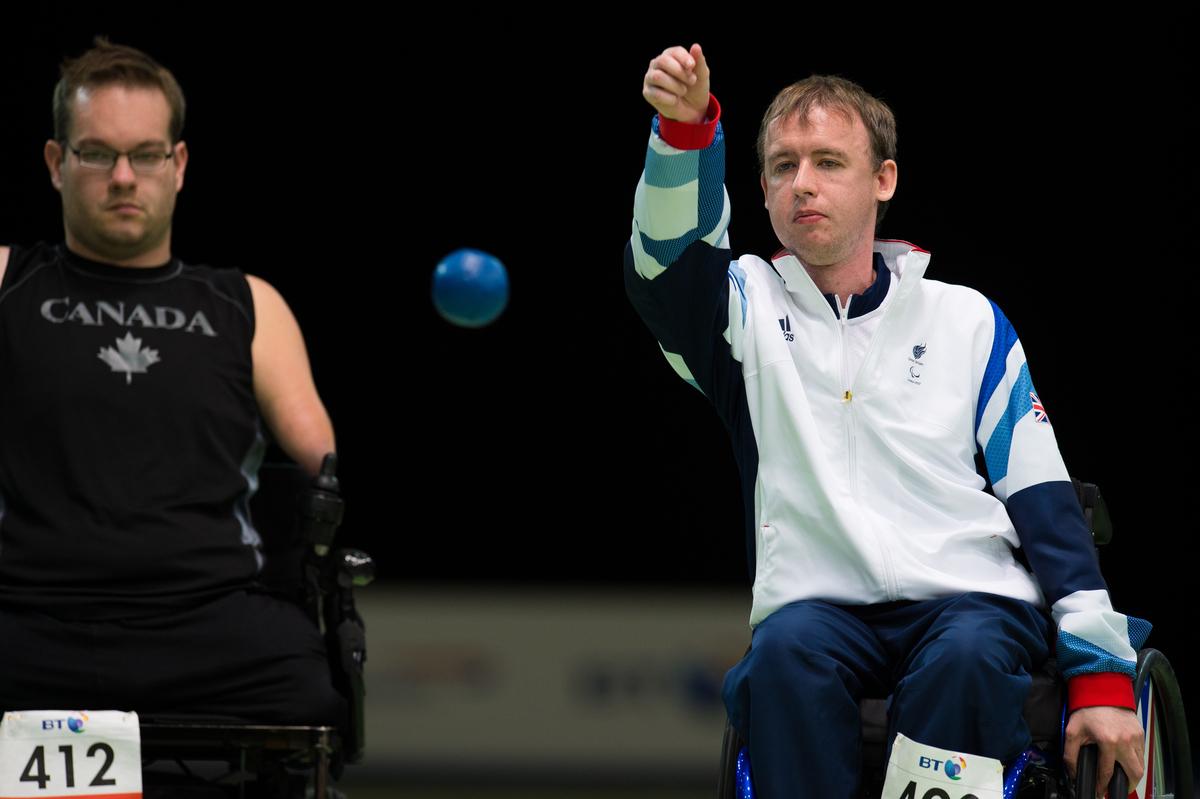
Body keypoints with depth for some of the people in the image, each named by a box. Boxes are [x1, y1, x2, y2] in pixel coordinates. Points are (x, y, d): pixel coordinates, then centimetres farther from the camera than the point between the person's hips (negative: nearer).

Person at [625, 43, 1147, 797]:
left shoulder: (966, 321, 16)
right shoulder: (748, 307, 14)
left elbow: (1042, 498, 10)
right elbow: (668, 259, -10)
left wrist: (1101, 671, 0)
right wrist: (684, 129, -31)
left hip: (968, 597, 0)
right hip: (819, 603, 0)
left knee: (966, 657, -34)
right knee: (789, 650, -34)